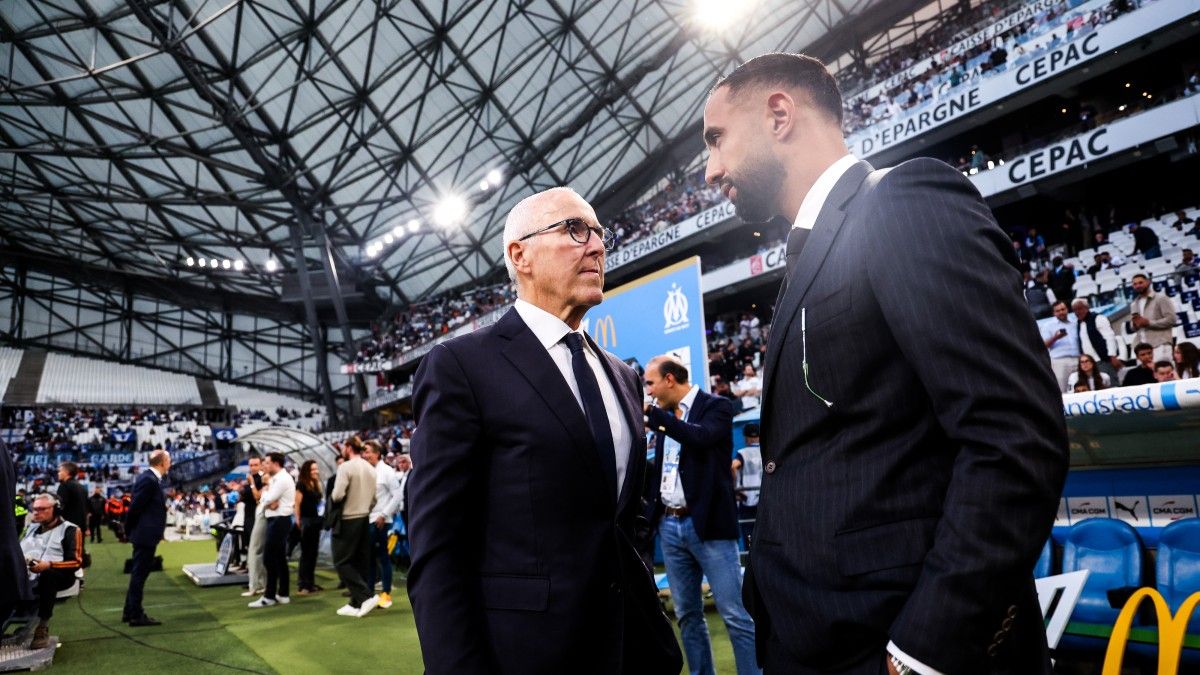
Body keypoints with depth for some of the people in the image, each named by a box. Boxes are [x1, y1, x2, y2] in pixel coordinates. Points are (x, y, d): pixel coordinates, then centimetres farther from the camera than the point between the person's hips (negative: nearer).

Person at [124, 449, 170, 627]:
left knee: (139, 573, 17)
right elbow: (134, 507, -20)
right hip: (145, 534, -10)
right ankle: (136, 615, 5)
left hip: (145, 533, 10)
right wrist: (129, 531, -8)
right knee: (139, 574, -2)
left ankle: (129, 612, 26)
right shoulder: (149, 480, -20)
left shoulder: (150, 478, 11)